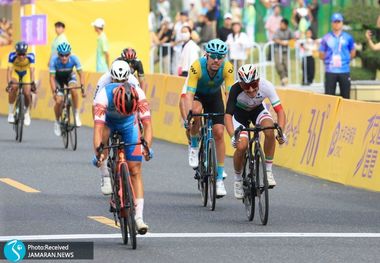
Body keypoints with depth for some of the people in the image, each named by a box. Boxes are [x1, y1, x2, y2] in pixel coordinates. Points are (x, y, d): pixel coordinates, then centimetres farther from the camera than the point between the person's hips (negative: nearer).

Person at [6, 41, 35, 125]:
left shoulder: (30, 56, -32)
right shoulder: (12, 56, -32)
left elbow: (32, 70, -38)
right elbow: (9, 69, -38)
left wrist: (32, 82, -52)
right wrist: (9, 83, -52)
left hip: (26, 74, 1)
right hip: (15, 73, -1)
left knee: (27, 93, -16)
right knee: (13, 88, -29)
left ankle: (27, 113, 13)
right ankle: (10, 113, -16)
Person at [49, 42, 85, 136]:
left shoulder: (74, 58, -31)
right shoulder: (54, 60, -33)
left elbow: (81, 74, -24)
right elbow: (52, 77, -29)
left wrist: (82, 87, -36)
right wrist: (54, 92, -39)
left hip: (69, 76, 0)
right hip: (58, 78, 0)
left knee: (73, 89, -32)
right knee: (59, 101, -16)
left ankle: (76, 114, -16)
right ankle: (57, 122, 10)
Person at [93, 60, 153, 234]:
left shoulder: (138, 95, -34)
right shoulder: (103, 96, -38)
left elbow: (147, 124, -34)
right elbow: (98, 128, -43)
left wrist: (147, 147, -48)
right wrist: (97, 153, -53)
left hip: (128, 124, 0)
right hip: (108, 122, 0)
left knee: (135, 170, -9)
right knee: (103, 135, -37)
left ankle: (138, 218, -9)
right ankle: (106, 178, -15)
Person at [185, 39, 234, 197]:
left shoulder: (227, 68, -30)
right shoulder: (197, 66, -35)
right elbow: (189, 94, -39)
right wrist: (188, 115, -52)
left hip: (214, 96, 2)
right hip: (197, 95, -2)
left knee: (219, 133, -10)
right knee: (197, 110, -36)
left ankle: (219, 178, -1)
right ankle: (194, 146, -9)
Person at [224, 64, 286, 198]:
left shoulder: (266, 86, -32)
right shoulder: (236, 90, -36)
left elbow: (280, 111, -31)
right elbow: (228, 115, -38)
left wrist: (281, 131, -47)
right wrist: (233, 136, -54)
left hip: (258, 110, 1)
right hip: (240, 113, -1)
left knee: (270, 131, -30)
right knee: (241, 146, -22)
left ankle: (268, 170, -13)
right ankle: (238, 178, 6)